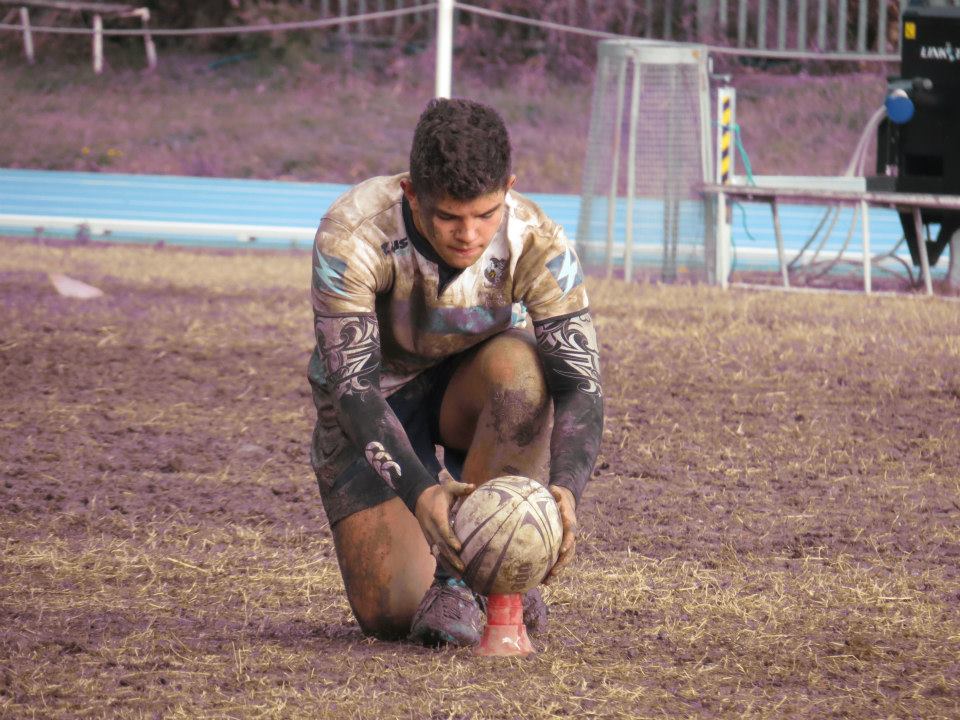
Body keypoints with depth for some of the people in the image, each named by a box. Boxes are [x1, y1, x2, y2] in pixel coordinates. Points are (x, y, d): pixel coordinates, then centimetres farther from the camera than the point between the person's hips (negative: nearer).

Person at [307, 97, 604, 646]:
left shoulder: (538, 245, -26)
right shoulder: (352, 237, -31)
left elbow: (580, 381, -29)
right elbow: (353, 386, -33)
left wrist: (565, 489, -49)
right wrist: (418, 492, -49)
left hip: (473, 399, 1)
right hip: (374, 414, -1)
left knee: (517, 363, -36)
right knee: (390, 615, -17)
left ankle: (461, 578, -25)